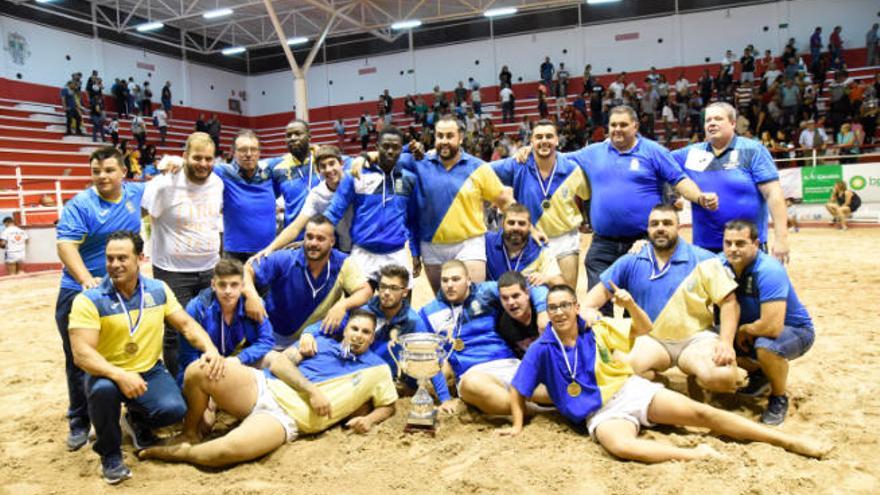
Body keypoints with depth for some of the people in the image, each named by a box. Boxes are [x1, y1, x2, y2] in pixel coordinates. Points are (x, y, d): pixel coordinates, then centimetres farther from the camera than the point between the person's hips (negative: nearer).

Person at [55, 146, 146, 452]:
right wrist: (86, 279, -38)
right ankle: (79, 423, 21)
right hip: (80, 292, -3)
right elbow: (65, 245, -23)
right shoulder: (80, 206, -14)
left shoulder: (135, 194, 1)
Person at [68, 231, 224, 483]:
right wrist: (120, 375, -40)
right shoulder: (89, 300, -16)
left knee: (174, 409, -23)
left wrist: (210, 349, -20)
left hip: (150, 371, 3)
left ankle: (137, 421, 17)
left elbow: (187, 324, 0)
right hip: (108, 374, -2)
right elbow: (82, 354, -23)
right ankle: (109, 454, -6)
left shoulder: (159, 290, -3)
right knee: (104, 389, -37)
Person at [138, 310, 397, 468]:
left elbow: (388, 405, 18)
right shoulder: (320, 342, 16)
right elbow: (278, 364, 6)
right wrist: (311, 390, -10)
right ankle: (191, 432, 6)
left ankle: (178, 453, -1)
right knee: (197, 371, -22)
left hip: (286, 418, -2)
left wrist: (369, 419, -5)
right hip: (262, 388, 3)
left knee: (230, 449, -33)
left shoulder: (377, 369, 13)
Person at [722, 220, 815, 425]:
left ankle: (779, 398, -6)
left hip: (795, 331, -7)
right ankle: (759, 374, 15)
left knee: (765, 345, -38)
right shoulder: (723, 265, -11)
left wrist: (744, 329, -20)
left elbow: (772, 327, -37)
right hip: (751, 329, 7)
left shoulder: (769, 271, -31)